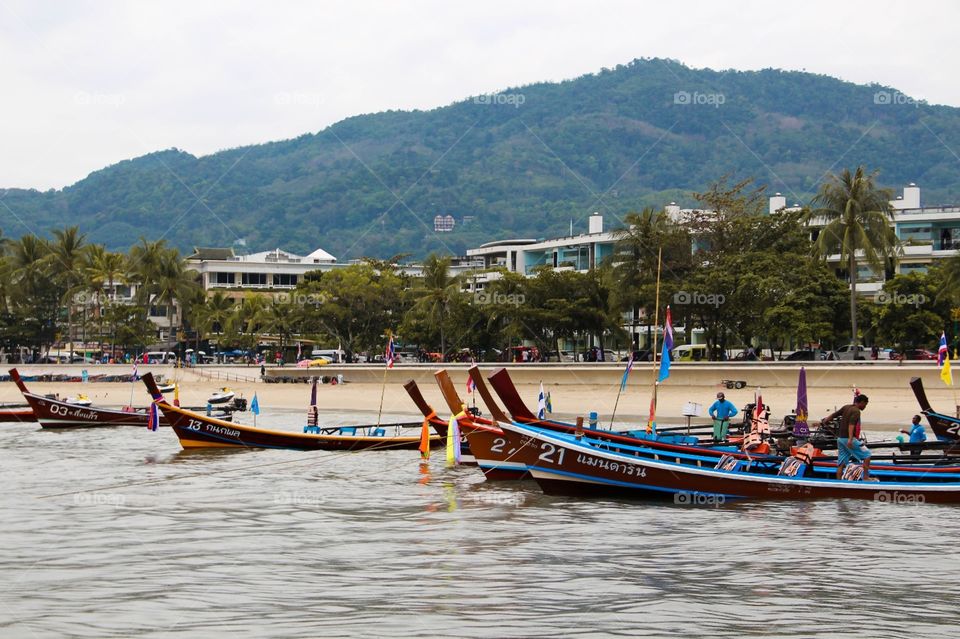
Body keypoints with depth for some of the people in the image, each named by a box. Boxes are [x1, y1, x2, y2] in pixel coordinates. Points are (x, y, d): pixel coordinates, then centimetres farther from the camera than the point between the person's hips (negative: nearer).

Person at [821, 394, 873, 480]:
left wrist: (823, 421, 29)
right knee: (867, 455, 0)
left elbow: (833, 415, 18)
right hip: (848, 438, -8)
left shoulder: (846, 407, 12)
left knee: (841, 463, 8)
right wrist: (850, 439, -36)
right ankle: (866, 477, -1)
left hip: (840, 438, 8)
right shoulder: (856, 411, -11)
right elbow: (851, 424, -25)